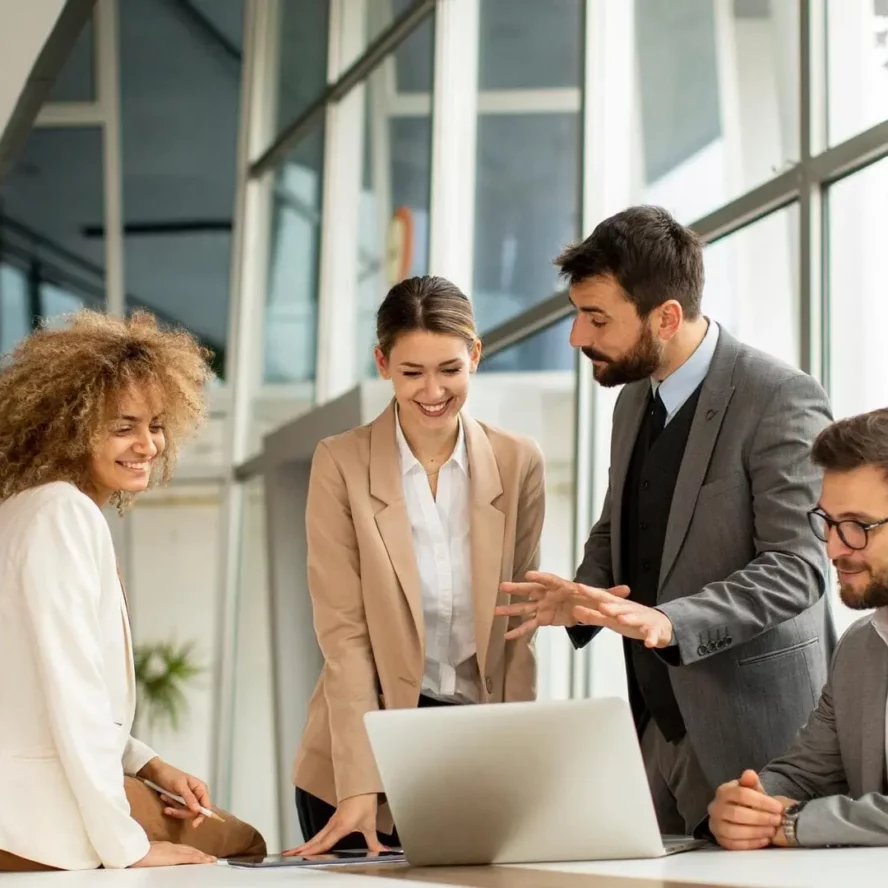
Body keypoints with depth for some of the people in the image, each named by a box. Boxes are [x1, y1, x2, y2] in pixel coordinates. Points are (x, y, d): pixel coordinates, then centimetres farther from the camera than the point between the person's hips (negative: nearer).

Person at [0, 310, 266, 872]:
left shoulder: (66, 510, 13)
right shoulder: (62, 513, -17)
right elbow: (70, 689, -23)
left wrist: (150, 766, 6)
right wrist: (125, 846, -20)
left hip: (65, 778, 9)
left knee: (243, 843, 17)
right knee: (237, 847, 3)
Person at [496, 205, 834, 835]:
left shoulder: (782, 399, -14)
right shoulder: (635, 399, 12)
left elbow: (796, 564, -19)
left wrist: (669, 622, -31)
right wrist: (584, 596, 1)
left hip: (751, 730, -7)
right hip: (658, 725, 7)